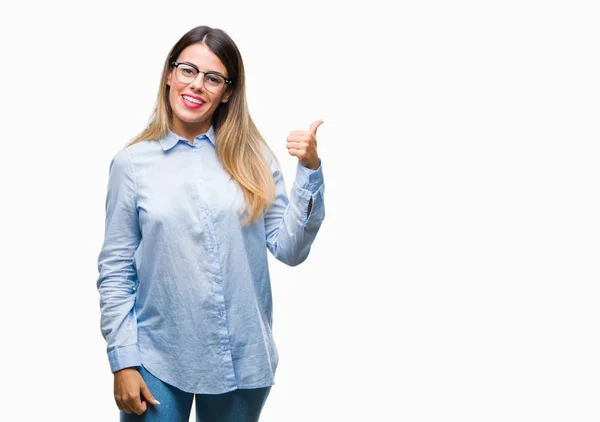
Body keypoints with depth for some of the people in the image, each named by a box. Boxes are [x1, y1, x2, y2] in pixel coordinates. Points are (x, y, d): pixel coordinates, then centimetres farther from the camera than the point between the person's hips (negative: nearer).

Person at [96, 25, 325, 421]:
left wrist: (309, 171, -12)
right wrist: (123, 362, -4)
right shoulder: (133, 162, -3)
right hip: (158, 362, -1)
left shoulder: (252, 156, 0)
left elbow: (289, 249, -2)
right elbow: (116, 271, -1)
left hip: (242, 360, 2)